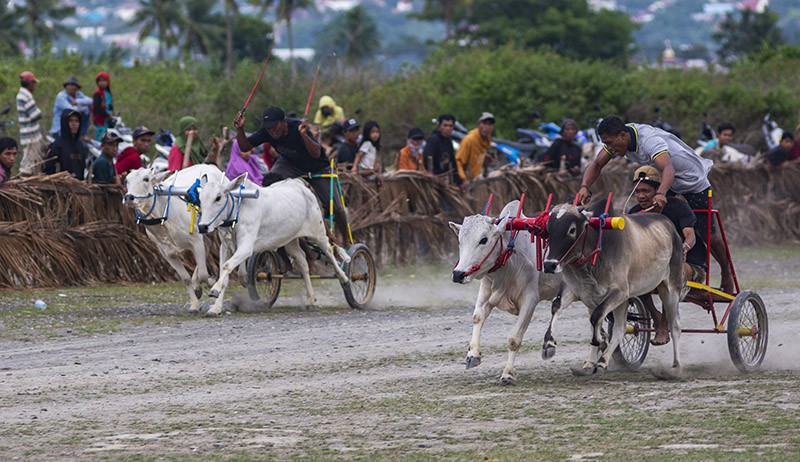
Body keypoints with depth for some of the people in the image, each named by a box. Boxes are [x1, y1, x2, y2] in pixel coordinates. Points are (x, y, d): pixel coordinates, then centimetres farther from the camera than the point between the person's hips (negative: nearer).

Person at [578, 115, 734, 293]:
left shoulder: (649, 141, -40)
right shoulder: (618, 138, -16)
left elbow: (668, 168, -56)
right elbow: (597, 164, -13)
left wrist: (661, 194, -75)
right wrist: (585, 187, -34)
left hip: (693, 180, -7)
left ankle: (726, 273, 23)